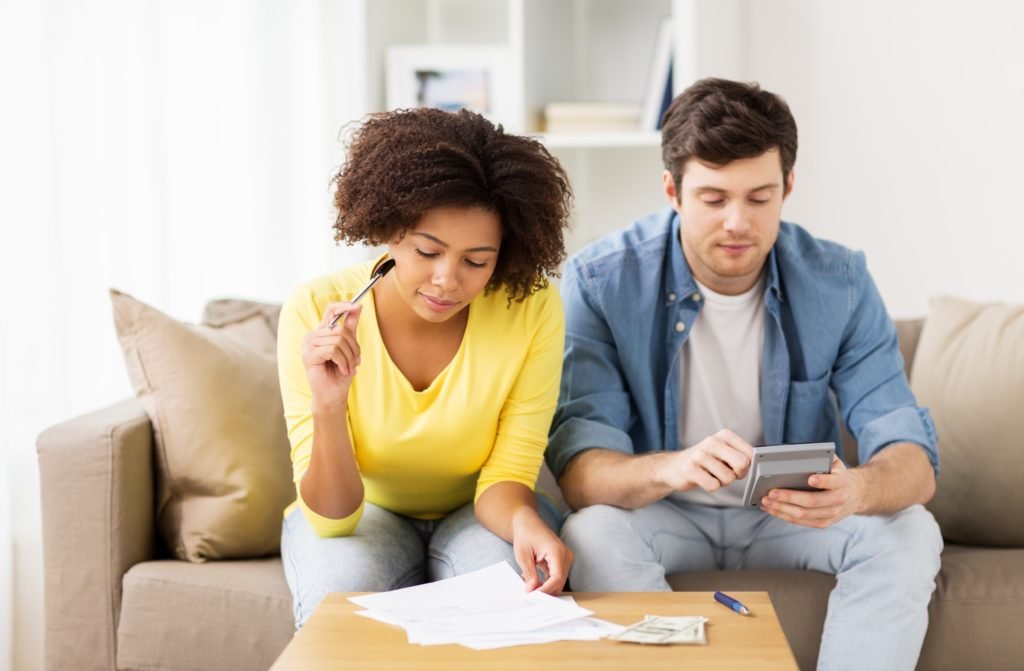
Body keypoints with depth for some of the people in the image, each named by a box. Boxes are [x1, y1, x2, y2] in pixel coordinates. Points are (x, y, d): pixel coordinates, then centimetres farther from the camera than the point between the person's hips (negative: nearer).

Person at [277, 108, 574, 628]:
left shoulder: (533, 310, -21)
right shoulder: (316, 311, -23)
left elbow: (506, 473, -15)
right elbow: (331, 516, -22)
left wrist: (523, 522, -38)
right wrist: (328, 408, -41)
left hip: (474, 512, 0)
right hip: (360, 512, 0)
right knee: (342, 595, -33)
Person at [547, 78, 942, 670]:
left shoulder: (840, 283, -11)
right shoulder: (601, 282, -17)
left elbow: (913, 461, -16)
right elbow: (577, 469, -23)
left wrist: (857, 490, -42)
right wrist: (669, 468, -47)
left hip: (795, 513, 2)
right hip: (659, 513, -2)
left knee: (910, 534, -25)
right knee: (594, 534, -33)